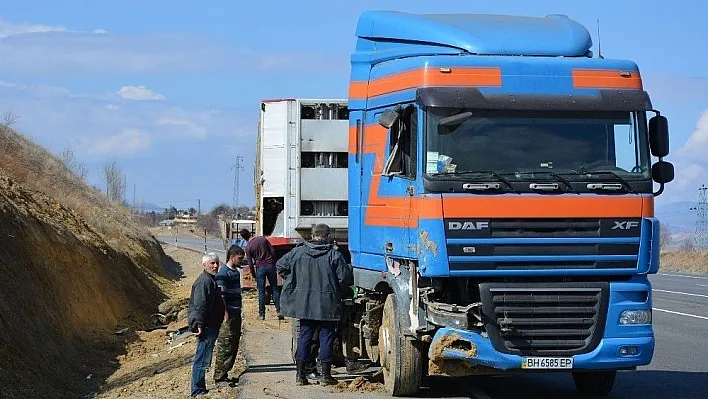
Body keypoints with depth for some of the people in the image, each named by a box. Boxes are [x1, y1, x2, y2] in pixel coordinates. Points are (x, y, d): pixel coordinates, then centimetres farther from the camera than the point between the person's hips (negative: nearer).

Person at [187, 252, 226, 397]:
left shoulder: (211, 279, 18)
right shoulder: (204, 281, -17)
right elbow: (200, 305, -23)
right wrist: (199, 325, -26)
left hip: (212, 325, 11)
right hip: (206, 327, -11)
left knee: (203, 359, 16)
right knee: (202, 359, -8)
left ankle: (200, 389, 23)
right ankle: (198, 390, -5)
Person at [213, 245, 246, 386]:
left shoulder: (236, 272, 16)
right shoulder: (223, 272, -12)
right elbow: (220, 295, -17)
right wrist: (226, 315, -21)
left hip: (236, 314, 9)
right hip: (228, 315, -9)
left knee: (234, 346, 11)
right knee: (225, 347, -7)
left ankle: (224, 374, 18)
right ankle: (219, 378, -4)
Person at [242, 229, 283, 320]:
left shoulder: (248, 247, -4)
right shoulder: (263, 239, 3)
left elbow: (250, 264, -3)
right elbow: (273, 251, 3)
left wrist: (253, 275, 10)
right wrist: (273, 263, 13)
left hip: (260, 268, -2)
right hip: (270, 265, 2)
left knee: (261, 291, 4)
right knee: (275, 289, 9)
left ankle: (262, 314, 6)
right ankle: (278, 310, 3)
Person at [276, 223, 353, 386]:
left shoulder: (298, 252, 1)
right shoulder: (334, 254, -7)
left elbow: (280, 266, 8)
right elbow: (345, 277, -8)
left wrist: (294, 283, 19)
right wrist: (336, 288, 12)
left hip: (304, 303, 3)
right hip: (327, 305, -3)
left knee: (304, 336, 9)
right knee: (326, 336, 5)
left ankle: (300, 374, 9)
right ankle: (325, 374, 5)